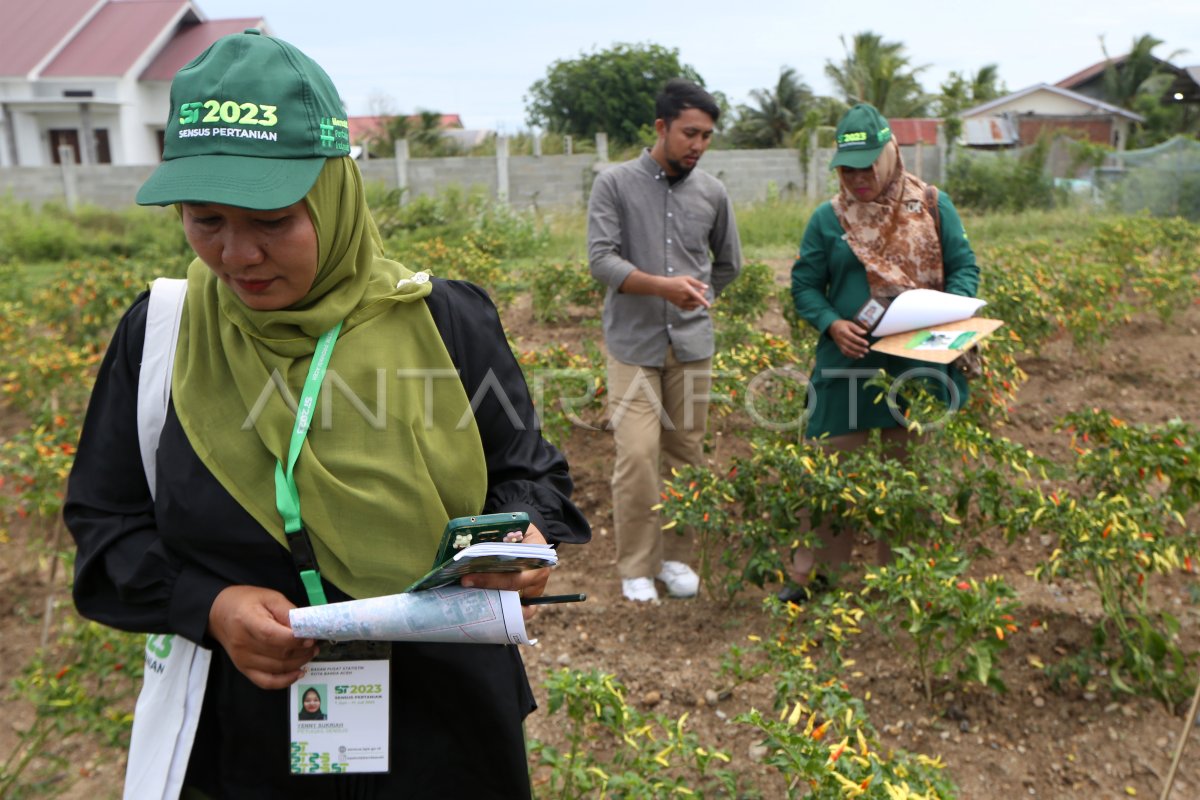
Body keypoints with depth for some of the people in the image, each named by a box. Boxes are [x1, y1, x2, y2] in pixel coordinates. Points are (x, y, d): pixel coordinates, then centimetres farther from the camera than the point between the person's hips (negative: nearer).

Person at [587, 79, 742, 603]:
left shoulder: (712, 193, 6)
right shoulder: (615, 185, -4)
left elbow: (729, 264, 20)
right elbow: (600, 259, -14)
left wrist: (694, 295, 14)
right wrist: (662, 287, -26)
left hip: (692, 344, 3)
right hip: (634, 344, -3)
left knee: (685, 454, 8)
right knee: (638, 455, -8)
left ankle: (675, 556, 23)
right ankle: (636, 567, 7)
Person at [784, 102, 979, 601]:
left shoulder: (933, 206, 3)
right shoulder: (828, 218, 2)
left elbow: (965, 268, 7)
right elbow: (805, 286, 4)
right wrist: (832, 324, -14)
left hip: (919, 365, 1)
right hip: (847, 364, 0)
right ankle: (810, 573, 19)